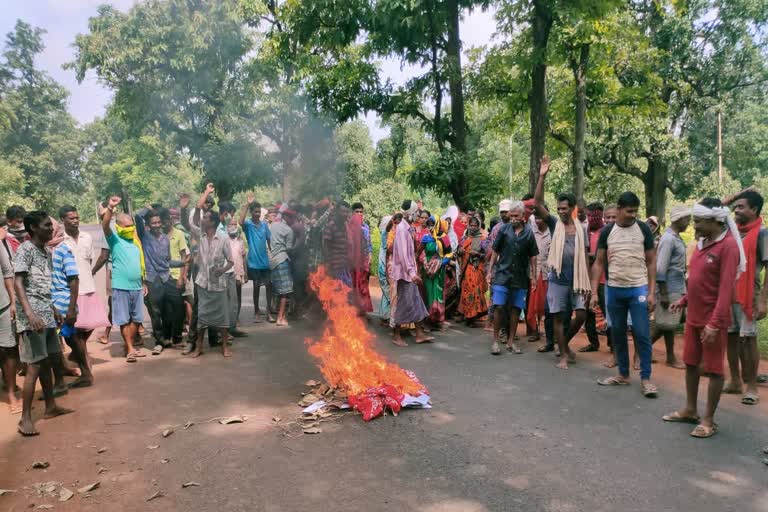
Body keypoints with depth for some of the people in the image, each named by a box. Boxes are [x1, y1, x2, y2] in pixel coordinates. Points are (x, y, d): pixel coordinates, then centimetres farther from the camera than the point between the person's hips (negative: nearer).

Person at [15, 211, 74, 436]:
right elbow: (18, 283, -18)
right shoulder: (25, 249, -10)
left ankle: (51, 406, 26)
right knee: (35, 366, -7)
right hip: (32, 317, -8)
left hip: (47, 315, 8)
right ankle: (25, 418, 0)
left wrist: (54, 311, 24)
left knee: (46, 362, 15)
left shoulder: (47, 252, 14)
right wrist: (30, 314, -29)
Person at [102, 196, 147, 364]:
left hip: (137, 287, 6)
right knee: (124, 320, 1)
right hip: (121, 287, -6)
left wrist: (143, 283, 18)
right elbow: (105, 226, -24)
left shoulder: (136, 241, 13)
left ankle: (130, 347, 23)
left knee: (136, 319, 10)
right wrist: (110, 208, -39)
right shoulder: (115, 239, -4)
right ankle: (130, 349, 8)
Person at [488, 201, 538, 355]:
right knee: (499, 307, -7)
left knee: (515, 309, 6)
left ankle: (511, 342, 17)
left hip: (520, 277, 1)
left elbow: (533, 256, 6)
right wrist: (490, 271, 3)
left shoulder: (529, 233, 1)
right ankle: (495, 340, 5)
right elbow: (495, 252, 6)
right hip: (502, 274, -1)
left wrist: (534, 276, 2)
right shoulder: (504, 230, 0)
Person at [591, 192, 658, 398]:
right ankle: (623, 374, 24)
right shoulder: (607, 231, 2)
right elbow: (599, 263, 4)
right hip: (614, 289, 2)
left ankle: (645, 378, 8)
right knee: (617, 334, 11)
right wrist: (594, 292, -2)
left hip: (638, 289, -2)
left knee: (642, 334, -3)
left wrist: (652, 292, -7)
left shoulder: (644, 229, -2)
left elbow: (651, 262, 0)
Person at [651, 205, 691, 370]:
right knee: (664, 324, -4)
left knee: (670, 324, 12)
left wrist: (683, 287, 18)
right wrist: (663, 293, -21)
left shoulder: (676, 238, 12)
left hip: (678, 289, 9)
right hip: (670, 290, -9)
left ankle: (671, 357, 19)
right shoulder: (668, 239, -17)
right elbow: (661, 268, -20)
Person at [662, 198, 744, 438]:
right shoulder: (702, 243, 8)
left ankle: (709, 420, 16)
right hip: (693, 317, 8)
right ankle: (690, 410, 29)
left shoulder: (728, 246, -17)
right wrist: (684, 300, 11)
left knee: (713, 369, 4)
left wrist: (714, 323, -24)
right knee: (691, 363, 15)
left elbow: (725, 288, -21)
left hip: (713, 321, -8)